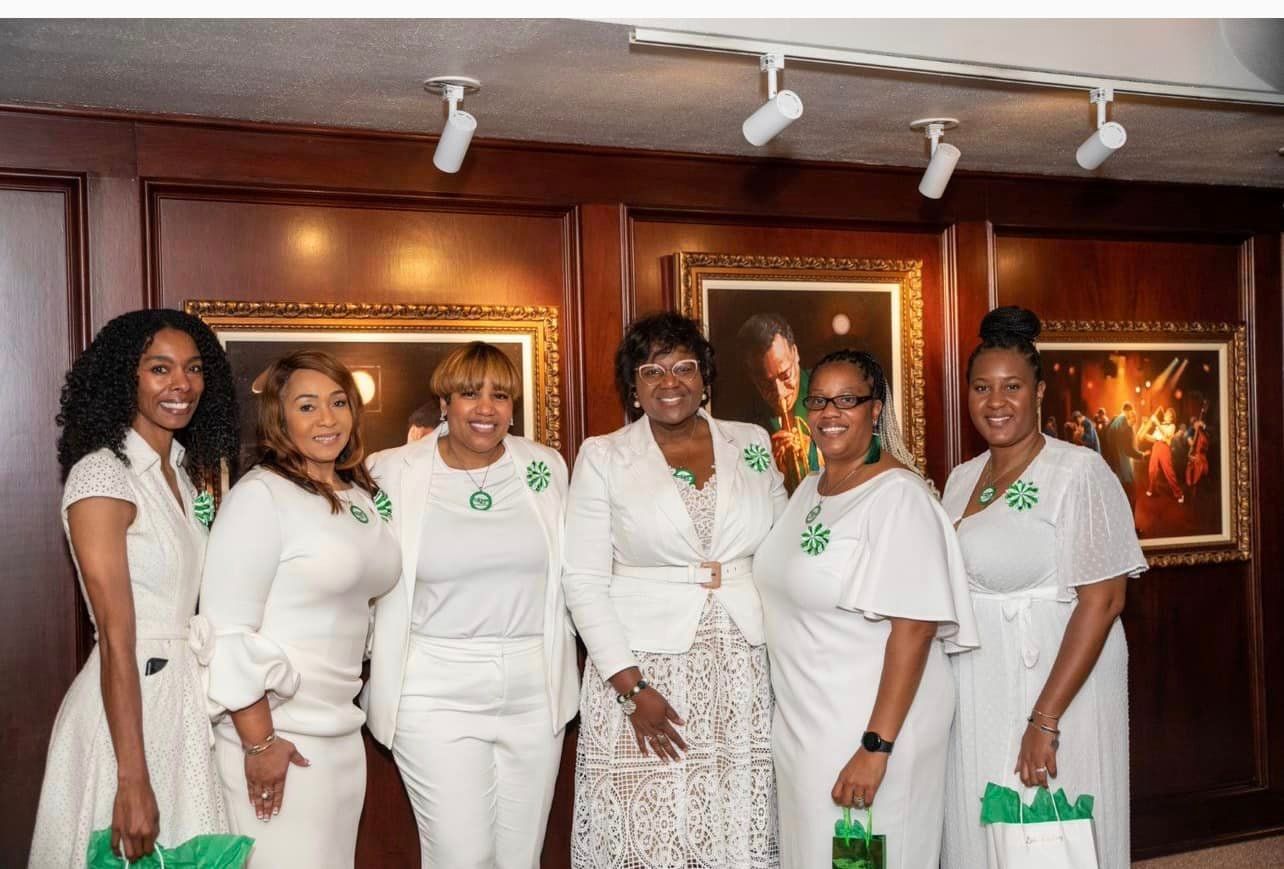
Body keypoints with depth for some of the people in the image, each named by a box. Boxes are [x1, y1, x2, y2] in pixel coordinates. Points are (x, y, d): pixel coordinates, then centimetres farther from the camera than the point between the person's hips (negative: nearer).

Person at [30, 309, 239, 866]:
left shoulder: (185, 469, 8)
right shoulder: (101, 475, -17)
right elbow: (116, 640, -21)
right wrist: (133, 780, -21)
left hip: (188, 695, 8)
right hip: (129, 703, -8)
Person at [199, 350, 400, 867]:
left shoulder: (362, 496, 10)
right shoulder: (260, 495, -13)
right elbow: (227, 631, -17)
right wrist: (259, 742, -18)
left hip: (344, 728, 7)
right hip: (275, 731, -7)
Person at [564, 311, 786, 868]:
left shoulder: (752, 444, 8)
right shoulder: (603, 457, 0)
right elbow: (584, 581, -3)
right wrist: (632, 687, -10)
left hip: (745, 673, 2)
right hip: (644, 669, -2)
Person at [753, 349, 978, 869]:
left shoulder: (897, 495, -16)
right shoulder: (809, 490, 8)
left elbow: (914, 627, -21)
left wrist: (876, 747, -25)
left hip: (871, 728, -7)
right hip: (800, 724, 8)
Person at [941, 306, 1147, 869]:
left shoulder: (1079, 472, -12)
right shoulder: (962, 479, 9)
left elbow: (1102, 601, -17)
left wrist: (1045, 719, -21)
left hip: (1056, 685, -6)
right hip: (974, 696, 6)